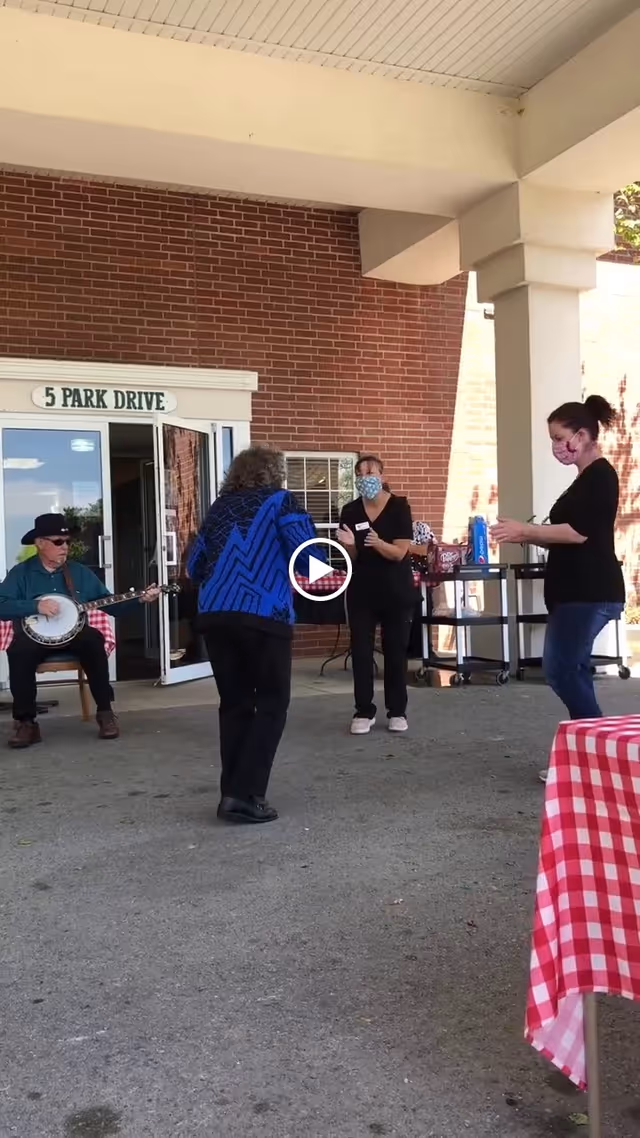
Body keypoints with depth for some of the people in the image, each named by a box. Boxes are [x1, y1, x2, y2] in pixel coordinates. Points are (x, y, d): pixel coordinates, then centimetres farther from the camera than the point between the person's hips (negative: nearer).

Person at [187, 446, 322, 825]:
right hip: (264, 616, -5)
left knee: (234, 704, 14)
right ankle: (244, 795, -3)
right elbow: (309, 557, -6)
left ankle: (233, 792, 17)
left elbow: (195, 566, 20)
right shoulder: (280, 501, 5)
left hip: (214, 616, 5)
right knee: (271, 705, 5)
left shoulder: (220, 506, 19)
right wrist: (315, 560, 16)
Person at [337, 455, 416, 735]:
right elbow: (351, 557, 2)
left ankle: (397, 712, 15)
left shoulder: (399, 507, -9)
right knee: (360, 651, 0)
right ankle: (364, 712, 9)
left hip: (396, 590, -2)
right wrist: (349, 544, -20)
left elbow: (399, 553, -14)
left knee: (395, 651, 5)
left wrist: (378, 543, -32)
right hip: (361, 590, 2)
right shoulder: (350, 511, 0)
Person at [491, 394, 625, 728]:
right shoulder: (588, 478, 19)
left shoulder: (600, 475, -11)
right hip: (577, 592, 10)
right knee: (571, 672, 10)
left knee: (560, 670, -11)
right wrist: (526, 536, 11)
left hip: (590, 593, -10)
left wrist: (524, 530, -14)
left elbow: (578, 533, -20)